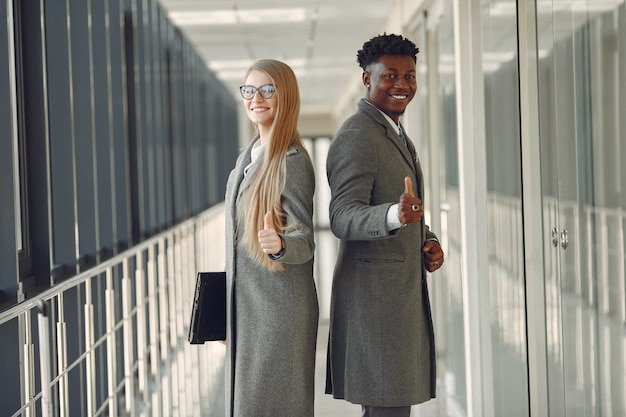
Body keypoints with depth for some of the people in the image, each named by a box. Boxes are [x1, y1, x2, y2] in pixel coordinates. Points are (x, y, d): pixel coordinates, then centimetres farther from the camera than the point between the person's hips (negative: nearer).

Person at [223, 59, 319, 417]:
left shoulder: (293, 161, -14)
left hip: (280, 306, -8)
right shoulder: (248, 156, 11)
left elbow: (304, 241, -14)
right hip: (244, 305, 8)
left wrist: (279, 245, -38)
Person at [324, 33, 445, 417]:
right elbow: (343, 218, -23)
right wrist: (396, 216, -42)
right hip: (375, 294, -10)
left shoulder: (396, 134, 18)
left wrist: (428, 240, 6)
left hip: (405, 292, 10)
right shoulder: (357, 136, -14)